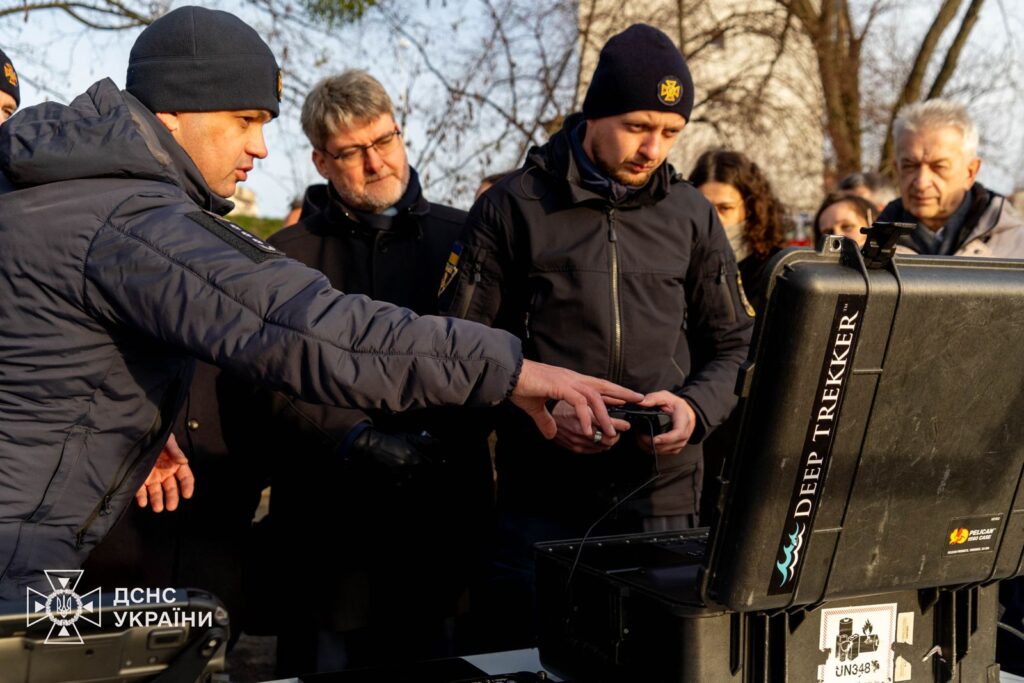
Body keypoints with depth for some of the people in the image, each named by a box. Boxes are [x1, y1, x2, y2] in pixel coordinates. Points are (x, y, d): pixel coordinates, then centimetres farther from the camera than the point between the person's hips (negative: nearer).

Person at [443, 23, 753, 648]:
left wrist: (695, 408, -6)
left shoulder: (692, 216, 9)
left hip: (666, 499, 3)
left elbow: (734, 345, 14)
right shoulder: (513, 208, 0)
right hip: (541, 504, -2)